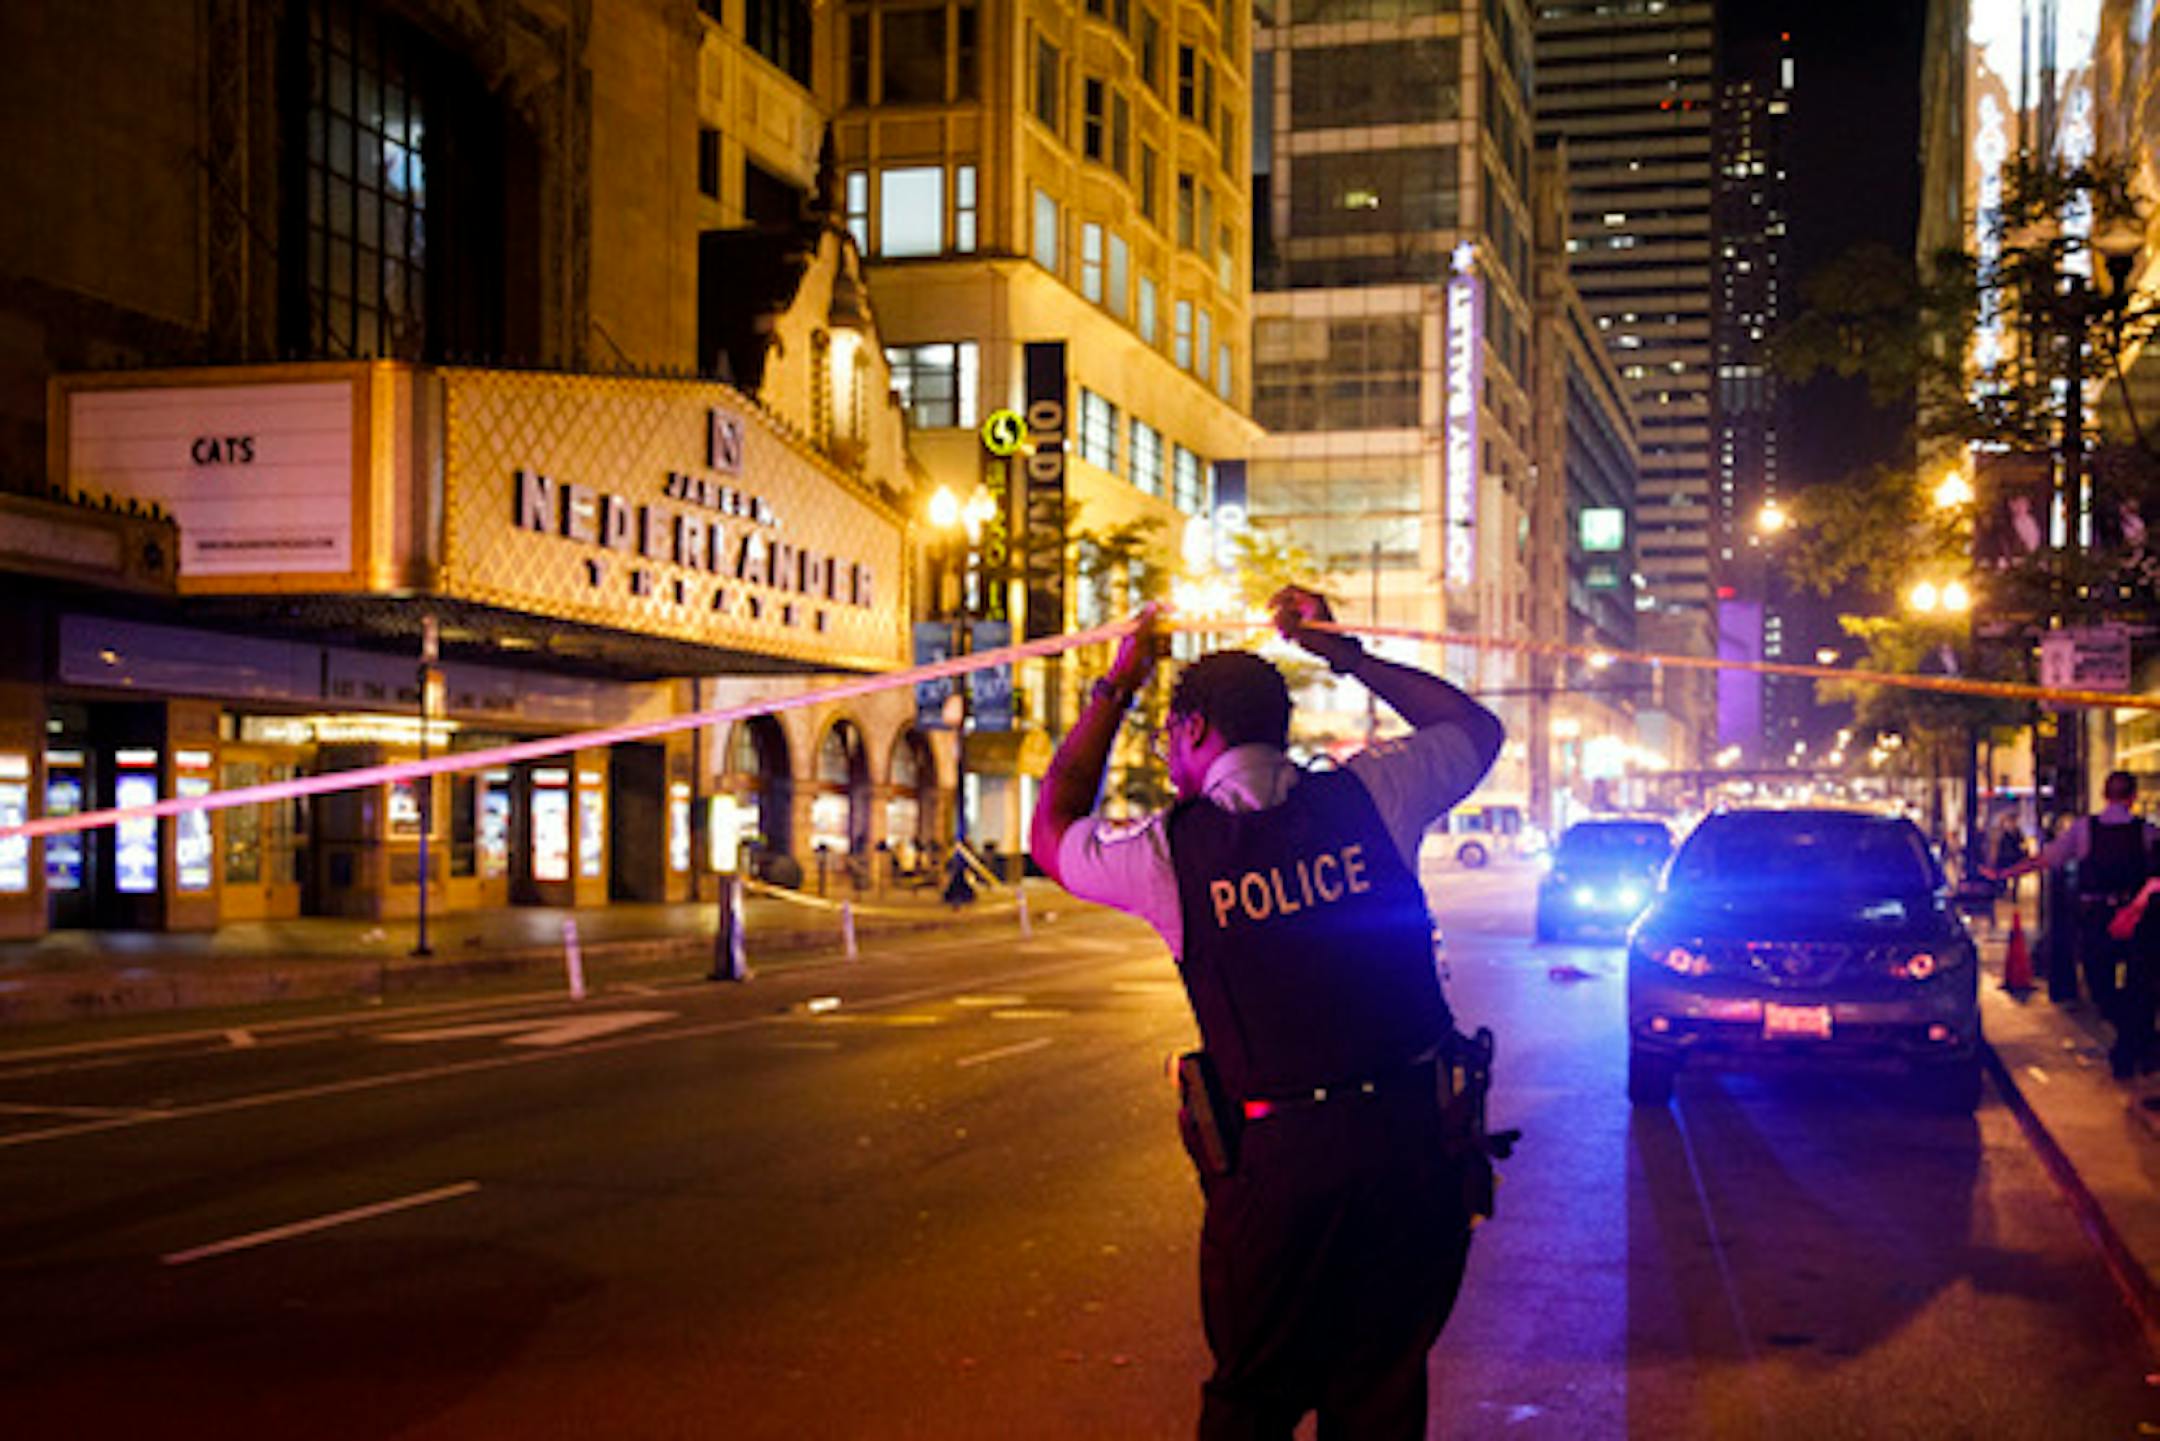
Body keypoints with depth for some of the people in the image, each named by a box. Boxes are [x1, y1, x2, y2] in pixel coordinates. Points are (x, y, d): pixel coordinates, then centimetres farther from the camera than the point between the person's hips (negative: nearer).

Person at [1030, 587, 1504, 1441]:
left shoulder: (1168, 851, -6)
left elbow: (1051, 835, 16)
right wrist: (1346, 655, 23)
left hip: (1276, 1161, -2)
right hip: (1413, 1144, 3)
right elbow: (1477, 729, 19)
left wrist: (1114, 691, 19)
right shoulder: (1368, 797, -2)